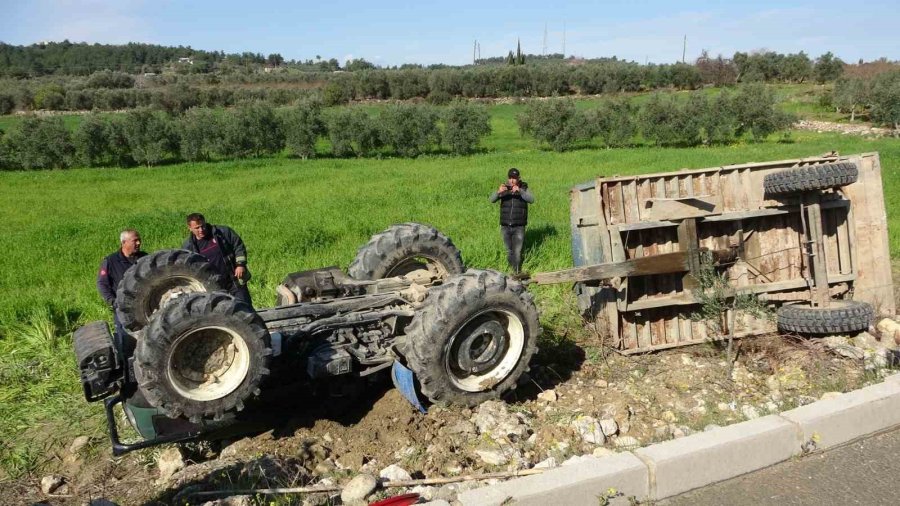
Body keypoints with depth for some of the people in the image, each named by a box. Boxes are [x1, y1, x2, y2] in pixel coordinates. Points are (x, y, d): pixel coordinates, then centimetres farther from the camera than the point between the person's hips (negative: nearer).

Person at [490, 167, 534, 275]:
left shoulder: (523, 189, 0)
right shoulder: (504, 189, 4)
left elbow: (531, 200, -19)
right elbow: (492, 200, -9)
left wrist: (520, 191, -36)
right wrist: (498, 192, -32)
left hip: (519, 227, -2)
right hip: (505, 227, 2)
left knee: (517, 252, -10)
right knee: (509, 251, 12)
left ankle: (517, 273, 2)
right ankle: (513, 269, 29)